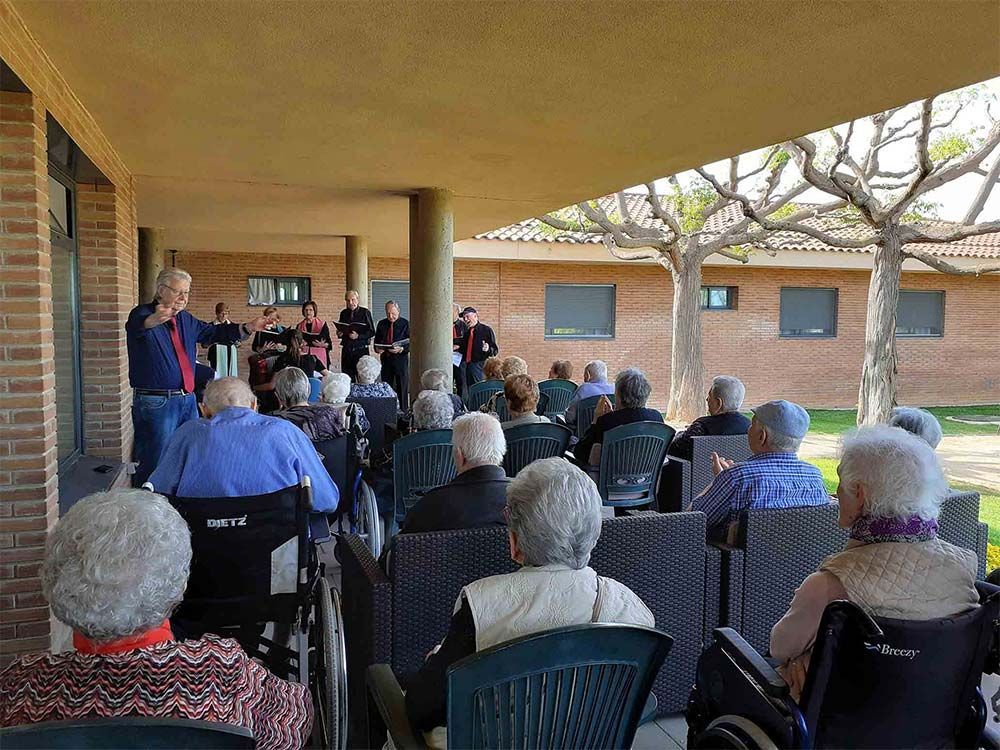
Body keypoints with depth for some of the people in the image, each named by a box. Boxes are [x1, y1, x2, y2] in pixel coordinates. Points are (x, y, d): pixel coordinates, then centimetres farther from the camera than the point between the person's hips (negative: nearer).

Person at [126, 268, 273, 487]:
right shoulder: (142, 314, -10)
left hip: (188, 400, 8)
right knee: (155, 465, -6)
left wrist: (248, 328, 3)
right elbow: (138, 325, -33)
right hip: (155, 402, -8)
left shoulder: (186, 319, 13)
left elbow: (214, 333, 18)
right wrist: (153, 320, -58)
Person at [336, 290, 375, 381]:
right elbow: (339, 330, 24)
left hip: (361, 349, -4)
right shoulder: (344, 313, 12)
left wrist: (358, 336, -19)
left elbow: (372, 332, -5)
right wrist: (339, 334, 0)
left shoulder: (365, 312, -1)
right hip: (346, 349, 4)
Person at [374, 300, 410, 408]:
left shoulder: (405, 324, -4)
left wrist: (401, 349, -23)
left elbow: (411, 344, -6)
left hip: (401, 359, -4)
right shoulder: (381, 324, 9)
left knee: (402, 388, 1)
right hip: (386, 359, 4)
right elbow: (377, 341, 18)